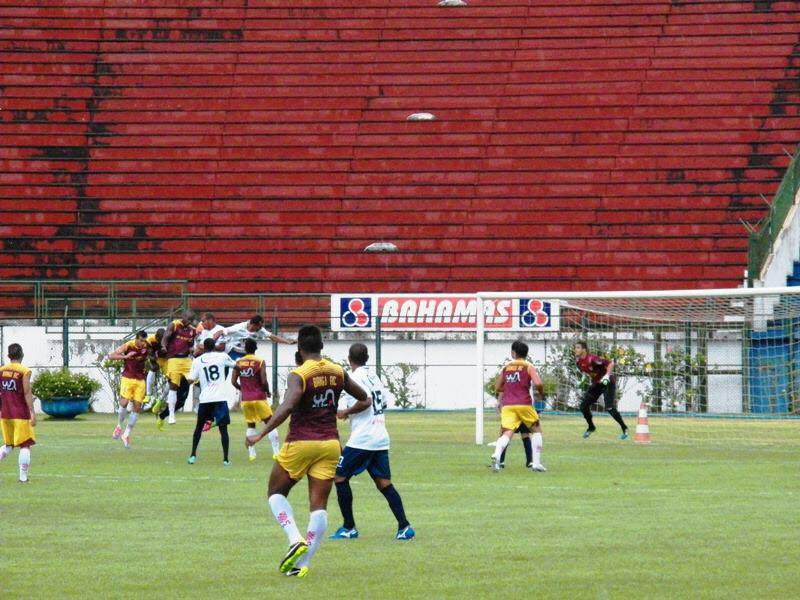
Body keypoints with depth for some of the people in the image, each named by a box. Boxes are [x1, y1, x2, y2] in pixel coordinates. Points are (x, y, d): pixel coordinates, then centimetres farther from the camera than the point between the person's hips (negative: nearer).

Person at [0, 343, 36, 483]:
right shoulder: (24, 371, -8)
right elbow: (27, 393, -14)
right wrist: (32, 412, -13)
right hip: (21, 414, -5)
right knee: (25, 445, 2)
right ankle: (23, 476, -3)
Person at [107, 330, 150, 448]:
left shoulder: (147, 347, -1)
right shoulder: (128, 346, -12)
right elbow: (111, 356, -16)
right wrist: (126, 356, -24)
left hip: (140, 380, 4)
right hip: (128, 378, -4)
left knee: (137, 407, -1)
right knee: (124, 402, -20)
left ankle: (126, 434, 11)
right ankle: (119, 426, 7)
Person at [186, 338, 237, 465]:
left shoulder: (197, 361, 4)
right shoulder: (222, 357, 4)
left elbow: (190, 380, 0)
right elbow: (235, 365, 20)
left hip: (205, 399, 1)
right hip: (220, 398, -1)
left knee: (199, 427, 19)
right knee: (223, 428, 2)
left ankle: (193, 455, 17)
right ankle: (225, 459, -3)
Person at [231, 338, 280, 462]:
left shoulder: (239, 363, 2)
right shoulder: (260, 362, -8)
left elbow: (233, 381, 0)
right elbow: (264, 381, -14)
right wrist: (267, 392, 5)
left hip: (245, 399, 3)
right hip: (259, 398, -3)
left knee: (250, 425, 15)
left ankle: (251, 453, 5)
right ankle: (276, 452, -3)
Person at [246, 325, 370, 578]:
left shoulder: (299, 375, -12)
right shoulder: (338, 373, 5)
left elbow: (287, 407, -28)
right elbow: (364, 400, 16)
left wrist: (261, 434, -25)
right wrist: (346, 412, 34)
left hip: (300, 443, -4)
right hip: (330, 443, 4)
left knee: (276, 493, 14)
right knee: (319, 505, 4)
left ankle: (295, 539, -8)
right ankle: (302, 564, -2)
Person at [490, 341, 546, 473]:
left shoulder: (506, 367, 14)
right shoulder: (528, 367, 4)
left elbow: (497, 388, 19)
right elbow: (537, 383, -12)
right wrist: (541, 393, 9)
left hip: (507, 405, 2)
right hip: (524, 404, -2)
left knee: (507, 433, -9)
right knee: (537, 430, 18)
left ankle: (497, 455, -39)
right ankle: (536, 462, 13)